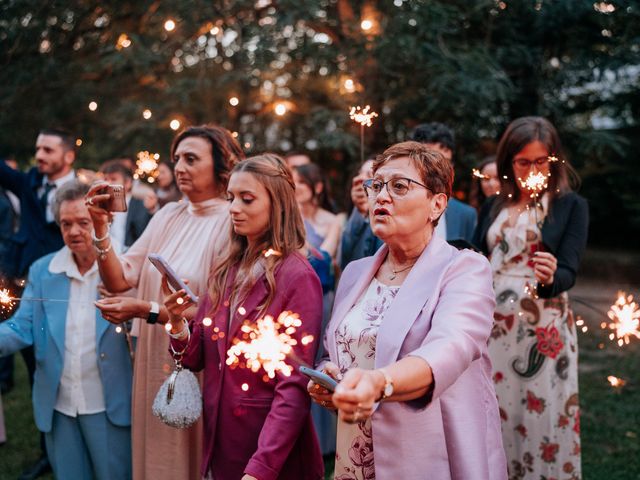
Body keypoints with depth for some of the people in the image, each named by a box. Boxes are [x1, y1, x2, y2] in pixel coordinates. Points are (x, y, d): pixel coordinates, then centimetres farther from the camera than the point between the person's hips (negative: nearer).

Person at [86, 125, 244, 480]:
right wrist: (101, 228, -13)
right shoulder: (168, 216, 4)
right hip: (154, 365, 6)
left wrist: (146, 311, -22)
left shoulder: (233, 225, -14)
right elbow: (120, 280, 0)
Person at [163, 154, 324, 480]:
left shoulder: (297, 278, -15)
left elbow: (294, 388, -17)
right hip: (218, 443, 6)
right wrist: (178, 323, -13)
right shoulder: (225, 270, 3)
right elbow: (196, 359, 6)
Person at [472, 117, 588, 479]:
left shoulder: (572, 205, -2)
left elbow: (568, 272, -12)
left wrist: (550, 277, -33)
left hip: (544, 331, -3)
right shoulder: (494, 207, 10)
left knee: (542, 416, 0)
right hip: (493, 326, 4)